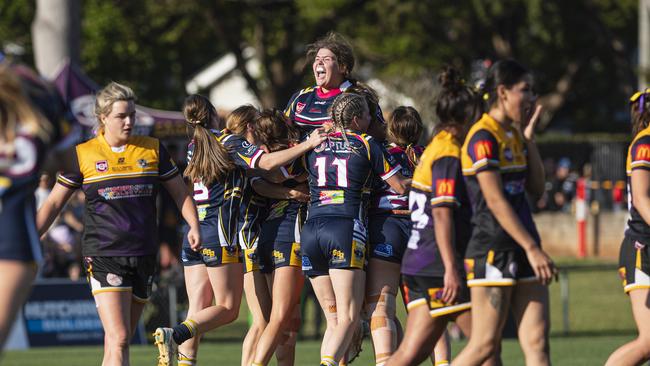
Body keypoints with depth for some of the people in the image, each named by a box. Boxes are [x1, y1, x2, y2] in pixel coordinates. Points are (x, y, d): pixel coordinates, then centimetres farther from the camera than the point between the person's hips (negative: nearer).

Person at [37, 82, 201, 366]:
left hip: (143, 256, 3)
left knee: (119, 341, 8)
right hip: (103, 255, -3)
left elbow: (179, 191, 14)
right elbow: (54, 203, 7)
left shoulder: (152, 149, 8)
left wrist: (194, 225, -3)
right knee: (118, 339, -16)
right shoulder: (82, 155, 2)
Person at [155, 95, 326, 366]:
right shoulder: (228, 142, -6)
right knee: (227, 308, -3)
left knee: (198, 310, 6)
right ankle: (174, 334, -24)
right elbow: (267, 162, -19)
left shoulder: (193, 148, 14)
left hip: (193, 238, 7)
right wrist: (308, 144, -14)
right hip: (220, 235, -7)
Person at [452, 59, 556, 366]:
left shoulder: (514, 135, 14)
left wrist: (529, 138, 6)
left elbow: (536, 189, 12)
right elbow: (495, 201, -18)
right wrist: (531, 248, -22)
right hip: (493, 252, -9)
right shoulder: (483, 137, -12)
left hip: (522, 251, 9)